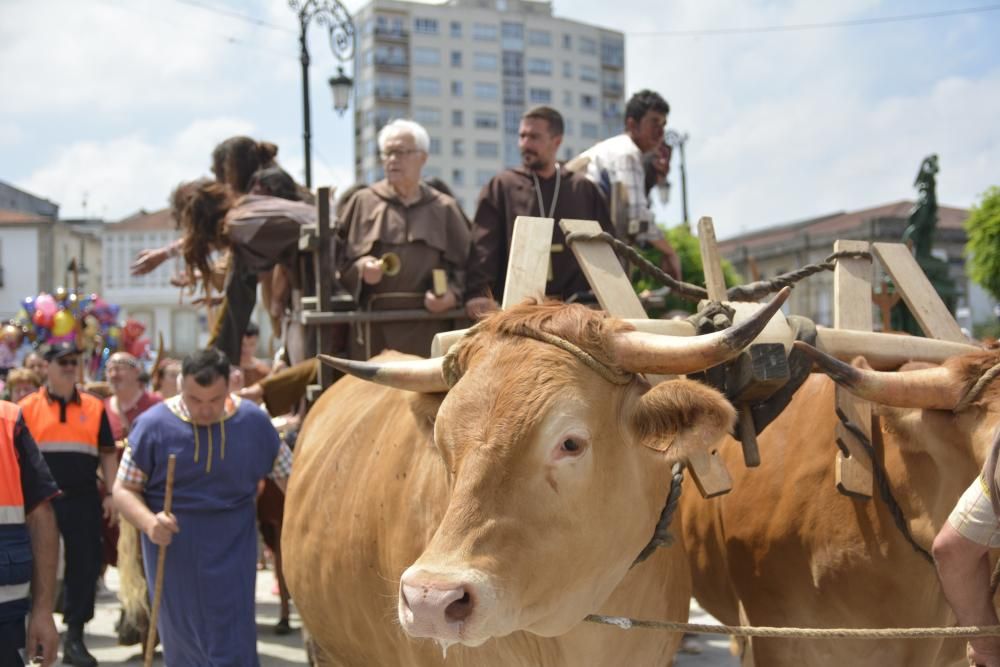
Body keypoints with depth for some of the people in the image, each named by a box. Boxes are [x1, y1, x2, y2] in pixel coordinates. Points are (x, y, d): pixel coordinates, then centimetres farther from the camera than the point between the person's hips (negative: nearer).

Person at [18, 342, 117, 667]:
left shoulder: (94, 407, 7)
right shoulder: (28, 407, 2)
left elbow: (107, 453, 11)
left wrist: (111, 494, 3)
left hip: (83, 499, 2)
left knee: (84, 566, 1)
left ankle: (75, 638, 9)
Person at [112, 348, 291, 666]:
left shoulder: (254, 422, -4)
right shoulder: (153, 424, -9)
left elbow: (289, 477, 7)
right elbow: (124, 489, -5)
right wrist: (148, 521, -24)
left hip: (232, 553, 0)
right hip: (172, 550, 0)